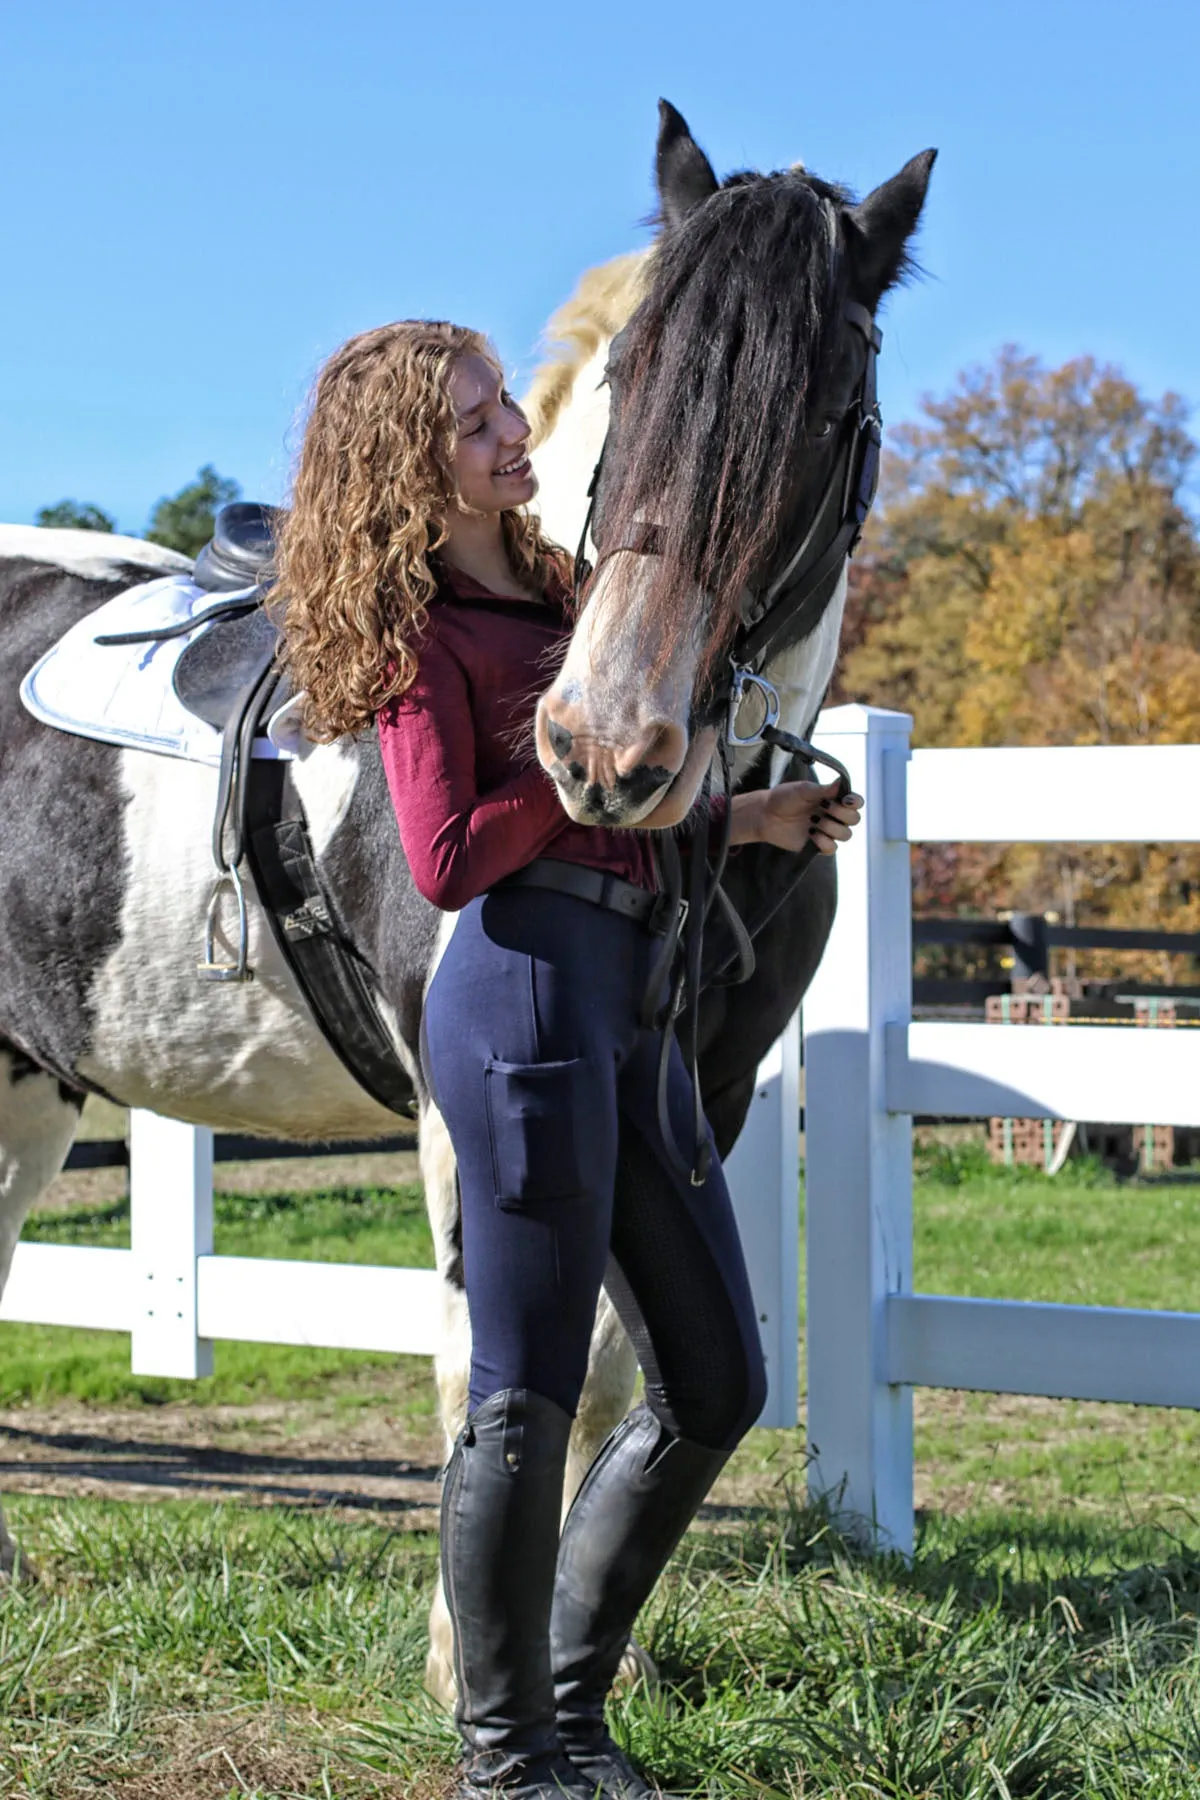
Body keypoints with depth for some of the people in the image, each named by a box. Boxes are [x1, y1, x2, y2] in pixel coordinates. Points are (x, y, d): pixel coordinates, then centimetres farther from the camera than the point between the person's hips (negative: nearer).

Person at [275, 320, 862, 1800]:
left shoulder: (547, 591, 19)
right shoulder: (420, 630, -6)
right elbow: (449, 860, -15)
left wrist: (747, 819, 13)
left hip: (629, 995, 9)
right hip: (525, 990, -9)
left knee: (716, 1385, 11)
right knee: (527, 1397, -2)